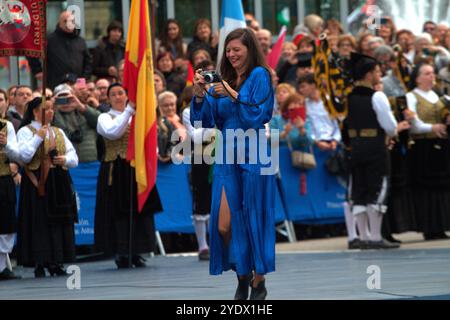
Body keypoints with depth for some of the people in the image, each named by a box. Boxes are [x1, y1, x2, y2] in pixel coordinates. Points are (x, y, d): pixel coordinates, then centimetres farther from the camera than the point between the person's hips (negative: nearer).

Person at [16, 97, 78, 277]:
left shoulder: (59, 132, 17)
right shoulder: (26, 131, 0)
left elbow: (74, 158, 14)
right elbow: (24, 156, -14)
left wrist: (65, 159, -6)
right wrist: (38, 137, -12)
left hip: (59, 183, 5)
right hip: (36, 182, -5)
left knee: (59, 221, 3)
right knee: (39, 222, -6)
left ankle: (56, 262, 9)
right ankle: (39, 264, -3)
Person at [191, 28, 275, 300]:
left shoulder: (259, 76, -3)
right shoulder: (223, 80, 13)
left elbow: (259, 115, -12)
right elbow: (205, 121, 10)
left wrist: (232, 95, -17)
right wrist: (200, 95, -5)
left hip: (253, 157, -5)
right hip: (227, 157, 5)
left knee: (254, 220, 1)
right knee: (224, 225, -2)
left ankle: (259, 282, 13)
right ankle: (242, 275, 17)